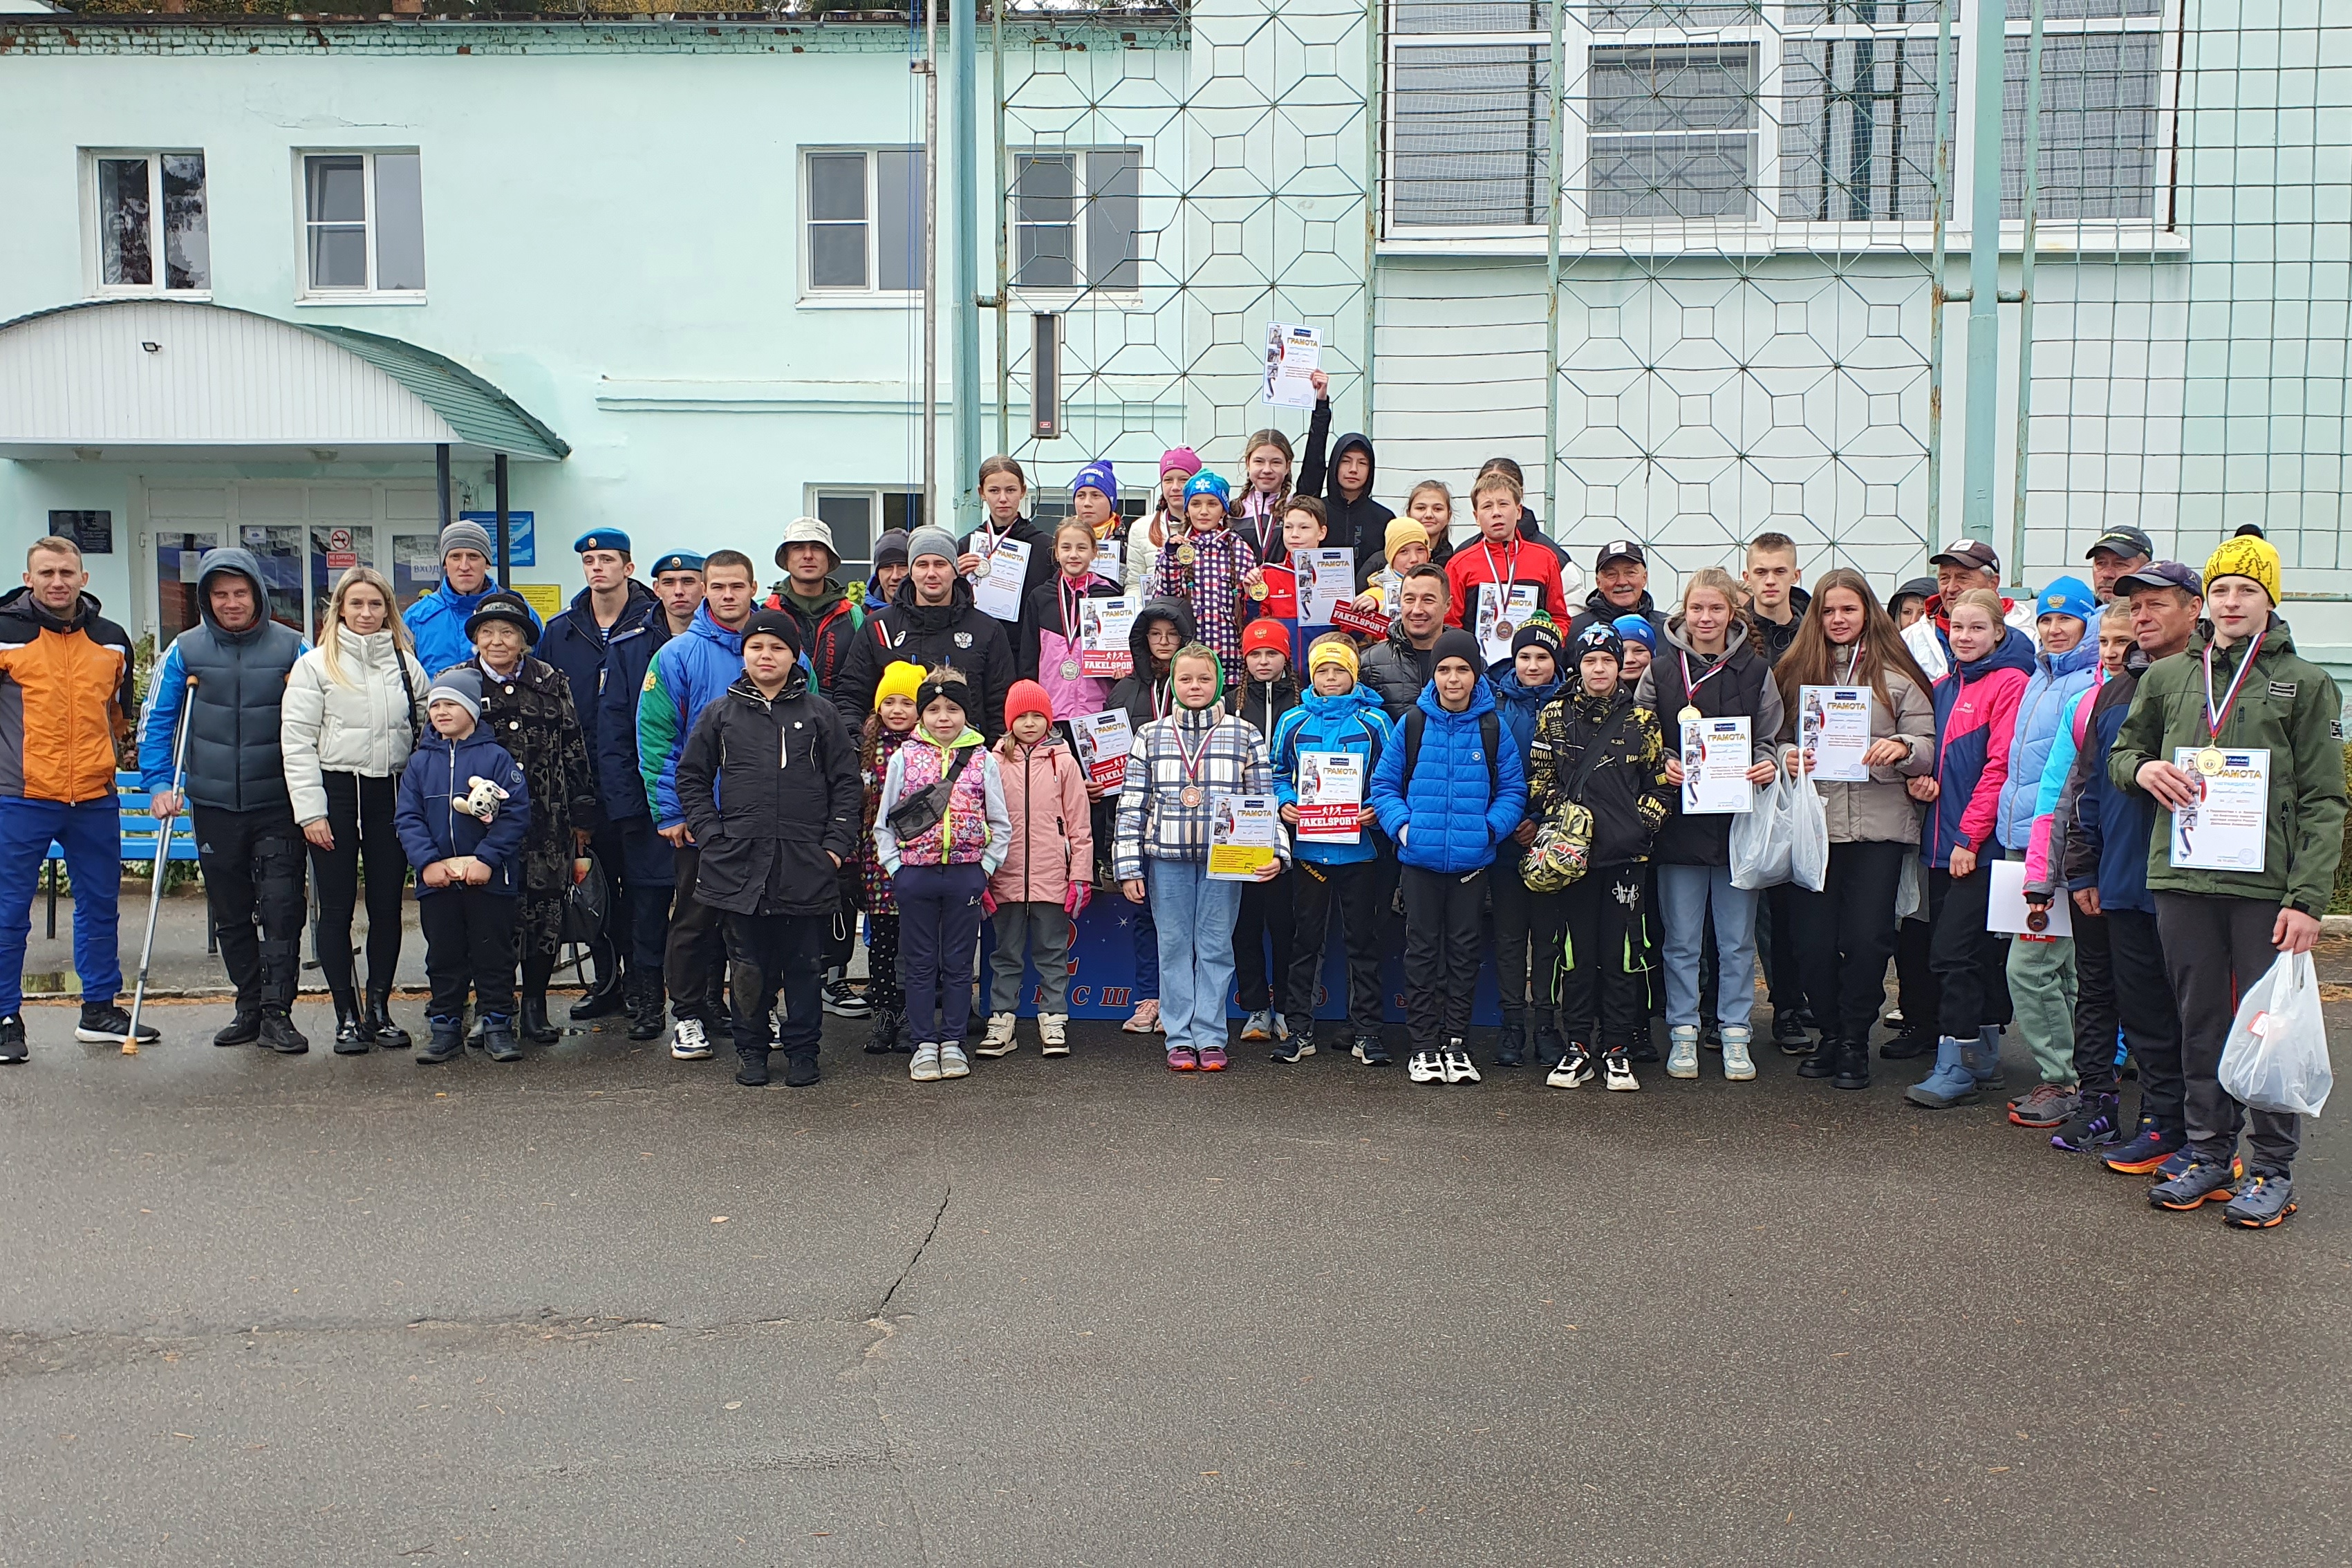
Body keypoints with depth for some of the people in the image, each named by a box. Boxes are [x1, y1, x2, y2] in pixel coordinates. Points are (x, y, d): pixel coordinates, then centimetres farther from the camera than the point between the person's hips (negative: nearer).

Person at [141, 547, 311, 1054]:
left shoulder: (291, 648, -2)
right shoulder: (185, 650, 3)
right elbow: (156, 721, 8)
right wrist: (159, 784, -2)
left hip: (278, 806, -2)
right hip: (214, 806, 3)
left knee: (281, 908, -7)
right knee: (230, 912, 11)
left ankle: (277, 1009, -1)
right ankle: (249, 1006, 23)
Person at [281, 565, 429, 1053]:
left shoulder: (408, 665, 10)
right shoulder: (315, 665, 1)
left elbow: (428, 734, 12)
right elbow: (297, 741, -3)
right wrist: (310, 810, -9)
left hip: (392, 794, 3)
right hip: (336, 793, -2)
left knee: (388, 906, 5)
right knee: (336, 908, 2)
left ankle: (379, 1008, 17)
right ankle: (347, 1015, 10)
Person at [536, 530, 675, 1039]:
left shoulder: (654, 625, -1)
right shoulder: (560, 632, 11)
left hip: (638, 781, -4)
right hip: (584, 783, 4)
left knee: (646, 883, -3)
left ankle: (645, 990, 3)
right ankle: (608, 981, 24)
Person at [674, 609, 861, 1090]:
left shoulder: (820, 713, 6)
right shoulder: (720, 714, 8)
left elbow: (846, 784, 7)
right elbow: (691, 779, 13)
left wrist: (836, 845, -2)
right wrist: (711, 835, 2)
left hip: (806, 865, -1)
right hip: (738, 862, 1)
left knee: (804, 964, 5)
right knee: (748, 965, 6)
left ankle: (802, 1050, 17)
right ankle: (750, 1049, 19)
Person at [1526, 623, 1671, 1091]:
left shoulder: (1641, 720, 7)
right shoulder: (1555, 716, 8)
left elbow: (1659, 782, 7)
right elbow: (1539, 781, 7)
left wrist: (1639, 825, -5)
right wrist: (1559, 821, -6)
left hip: (1625, 856, 0)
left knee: (1622, 954, 1)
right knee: (1575, 953, 4)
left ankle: (1618, 1049, 10)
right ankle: (1576, 1047, 12)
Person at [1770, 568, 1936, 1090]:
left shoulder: (1896, 674, 5)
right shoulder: (1796, 670, 10)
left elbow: (1928, 746, 2)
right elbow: (1776, 739, 12)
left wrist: (1902, 748, -18)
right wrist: (1786, 757, -9)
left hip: (1879, 825, -2)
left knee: (1867, 939, -3)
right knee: (1811, 938, 2)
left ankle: (1855, 1043, 13)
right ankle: (1830, 1033, 21)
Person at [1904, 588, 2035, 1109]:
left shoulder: (2009, 683, -8)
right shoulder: (1943, 686, 15)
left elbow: (2001, 765, -13)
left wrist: (1970, 835, -16)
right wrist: (1922, 778, 0)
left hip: (1980, 844, -7)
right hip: (1943, 841, 7)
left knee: (1953, 951, -10)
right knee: (1977, 951, 13)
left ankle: (1956, 1068, -5)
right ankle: (1984, 1058, 22)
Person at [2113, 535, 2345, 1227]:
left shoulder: (2305, 683, 4)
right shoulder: (2167, 677, 12)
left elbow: (2324, 801, 0)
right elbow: (2121, 751, 24)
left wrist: (2308, 896, -9)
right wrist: (2143, 767, -2)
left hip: (2265, 885, -3)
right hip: (2183, 879, 3)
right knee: (2200, 1022, 10)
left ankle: (2272, 1167, 12)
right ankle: (2209, 1152, 21)